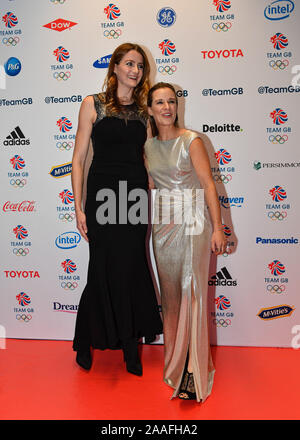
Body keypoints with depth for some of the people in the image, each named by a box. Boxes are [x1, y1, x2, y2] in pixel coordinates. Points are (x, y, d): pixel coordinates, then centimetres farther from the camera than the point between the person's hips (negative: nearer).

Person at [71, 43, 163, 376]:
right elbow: (78, 159, -2)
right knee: (104, 271, 3)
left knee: (131, 270, 8)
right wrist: (78, 207, -8)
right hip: (103, 195, -3)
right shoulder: (93, 104, 1)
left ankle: (130, 344, 23)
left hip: (136, 195, 3)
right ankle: (85, 342, 27)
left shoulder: (142, 110, 12)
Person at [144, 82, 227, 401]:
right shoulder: (147, 146, 10)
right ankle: (174, 361, 25)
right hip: (162, 223, 4)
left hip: (192, 222, -4)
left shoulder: (191, 141, -3)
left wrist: (217, 228, -14)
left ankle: (194, 372, 3)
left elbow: (208, 184, -8)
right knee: (170, 294, 9)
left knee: (192, 292, -6)